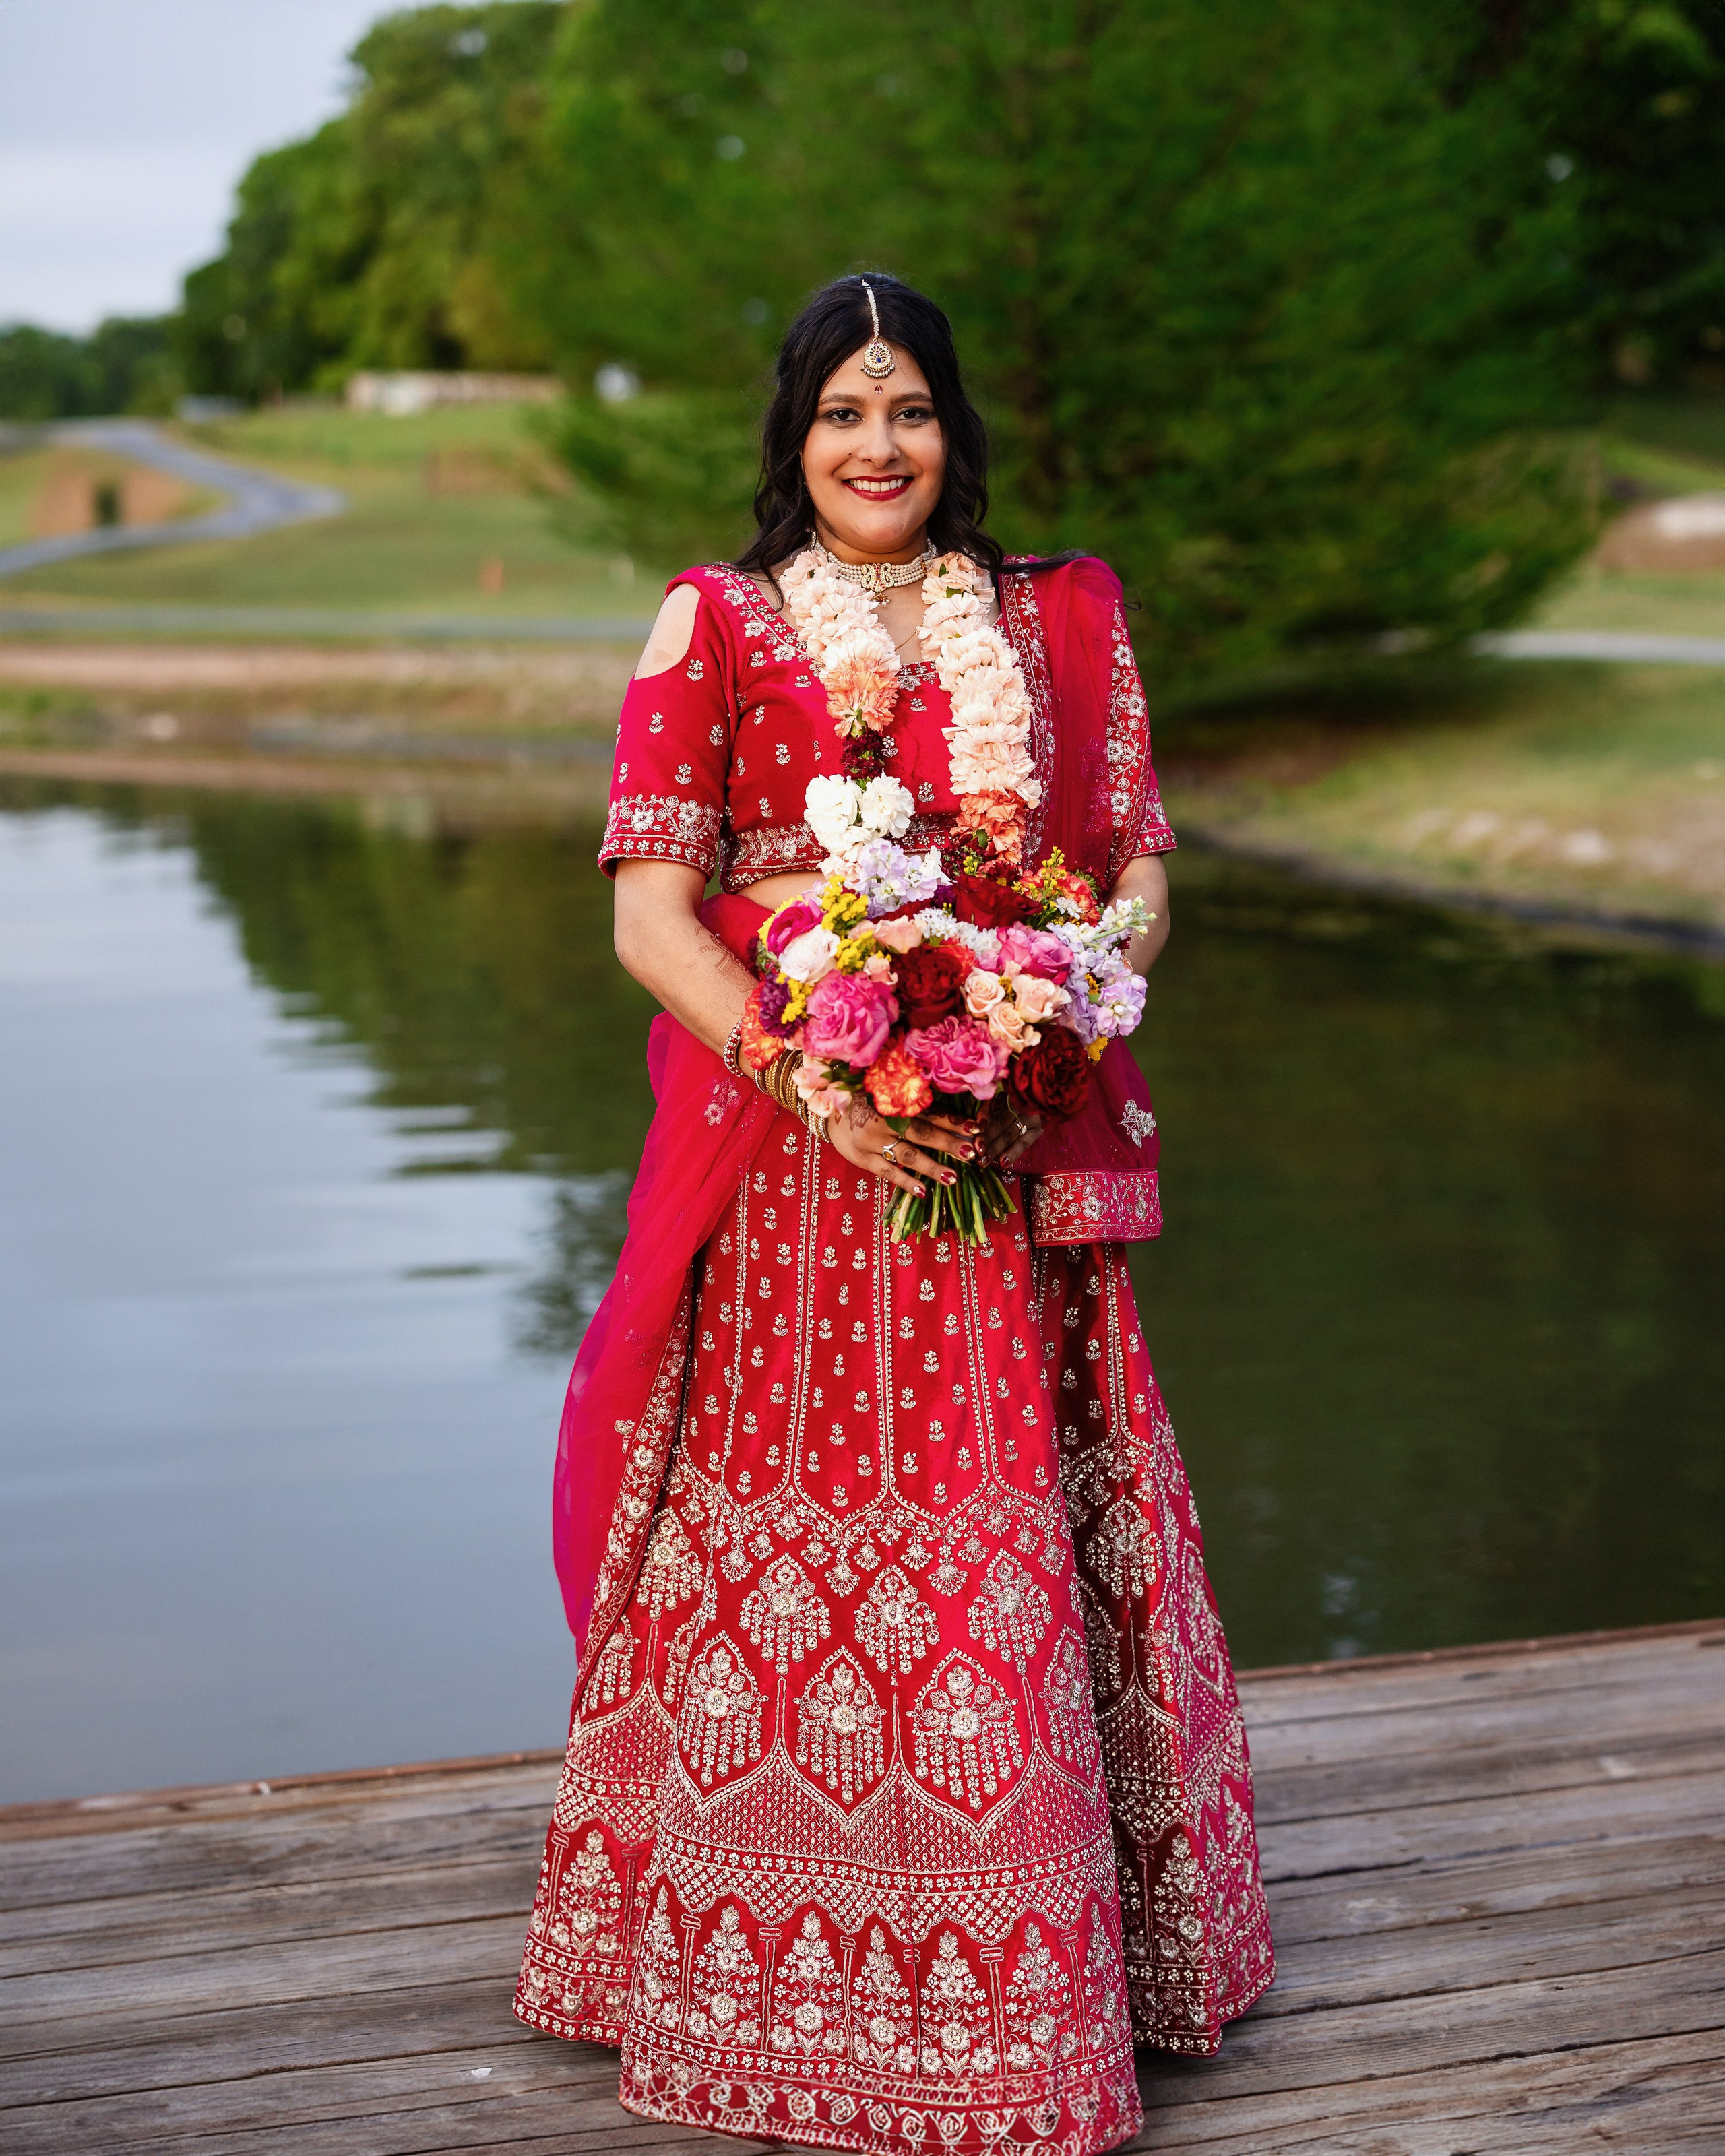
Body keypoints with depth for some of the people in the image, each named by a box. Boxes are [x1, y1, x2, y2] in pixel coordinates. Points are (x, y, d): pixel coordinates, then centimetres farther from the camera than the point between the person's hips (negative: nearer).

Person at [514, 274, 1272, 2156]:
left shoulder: (1059, 617, 12)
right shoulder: (712, 624, 3)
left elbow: (1137, 870, 11)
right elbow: (650, 913, -3)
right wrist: (817, 1082, -17)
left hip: (1013, 1151, 2)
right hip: (784, 1154, -2)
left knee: (1005, 1558, 5)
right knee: (791, 1540, 1)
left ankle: (1025, 1995, 19)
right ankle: (791, 1980, 15)